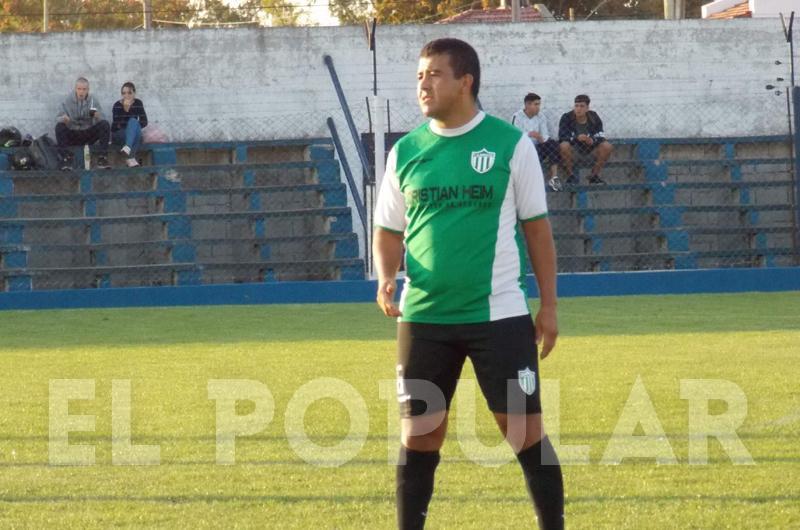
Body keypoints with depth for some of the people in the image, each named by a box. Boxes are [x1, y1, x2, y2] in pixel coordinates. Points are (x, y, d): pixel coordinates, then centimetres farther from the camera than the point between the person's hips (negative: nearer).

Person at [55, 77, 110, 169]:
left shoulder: (93, 101, 0)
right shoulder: (68, 101, -2)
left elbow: (100, 122, -6)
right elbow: (58, 119, -5)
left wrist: (97, 117, -30)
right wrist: (63, 119, -30)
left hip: (88, 135, 1)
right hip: (72, 135, -1)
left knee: (105, 125, -22)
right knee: (59, 126, -29)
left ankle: (102, 158, -25)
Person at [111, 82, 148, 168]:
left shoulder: (138, 103, -1)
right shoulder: (117, 105, -10)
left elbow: (144, 122, -4)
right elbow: (116, 125, -20)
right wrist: (125, 109, -30)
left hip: (133, 135, 3)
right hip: (118, 135, -3)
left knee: (133, 121, -29)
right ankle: (131, 157, -49)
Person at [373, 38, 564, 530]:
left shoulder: (511, 144, -3)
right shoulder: (406, 151, 5)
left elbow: (537, 227, 2)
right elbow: (389, 230, 12)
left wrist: (549, 306, 0)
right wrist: (387, 279, -9)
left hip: (499, 314, -3)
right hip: (424, 317, 3)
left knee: (525, 431, -1)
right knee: (419, 435, 6)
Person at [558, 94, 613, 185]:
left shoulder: (594, 117, -4)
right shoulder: (567, 118, -11)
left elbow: (600, 136, -8)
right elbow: (562, 137, -19)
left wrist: (593, 140, -31)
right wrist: (576, 138, -37)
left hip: (590, 148, 3)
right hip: (573, 149, -3)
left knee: (607, 146, -21)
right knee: (564, 146, -36)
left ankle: (595, 175, -5)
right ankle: (570, 175, -16)